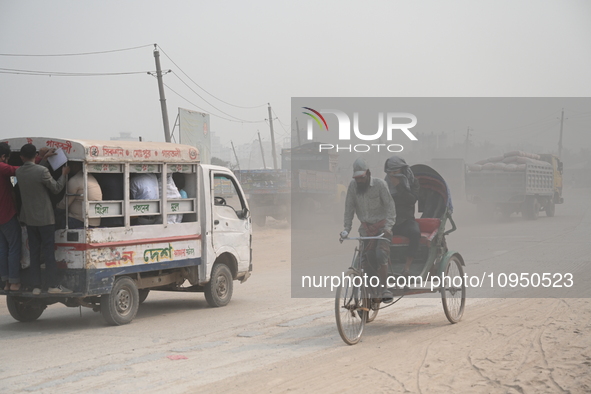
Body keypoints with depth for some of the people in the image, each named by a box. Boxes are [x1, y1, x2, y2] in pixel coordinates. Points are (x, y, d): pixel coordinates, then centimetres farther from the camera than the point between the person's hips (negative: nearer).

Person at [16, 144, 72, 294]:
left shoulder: (19, 172, 0)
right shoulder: (42, 171, -18)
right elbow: (56, 189, -7)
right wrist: (64, 174, 8)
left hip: (29, 218, 6)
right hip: (44, 217, -6)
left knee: (34, 252, 9)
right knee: (49, 252, -1)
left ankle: (36, 286, 8)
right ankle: (53, 285, -2)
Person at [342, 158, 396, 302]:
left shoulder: (380, 184, -12)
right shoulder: (353, 186, -2)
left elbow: (390, 205, -13)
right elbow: (349, 207, 2)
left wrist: (388, 226, -24)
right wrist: (347, 228, -5)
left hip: (382, 226, -4)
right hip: (365, 227, 4)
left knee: (381, 255, -19)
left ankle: (384, 290, -19)